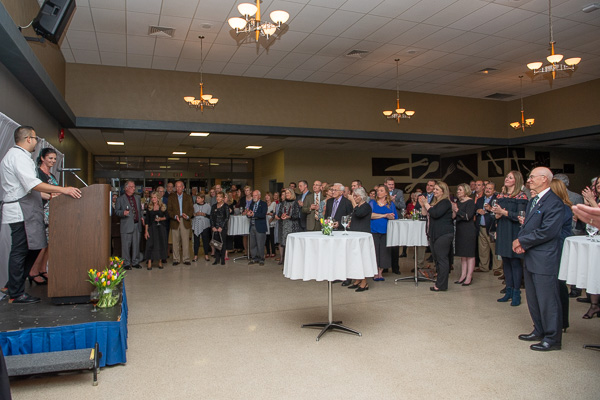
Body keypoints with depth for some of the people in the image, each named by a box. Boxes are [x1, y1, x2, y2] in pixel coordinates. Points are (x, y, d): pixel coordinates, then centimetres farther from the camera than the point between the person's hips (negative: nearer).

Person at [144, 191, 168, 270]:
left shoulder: (163, 207, 4)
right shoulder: (149, 207, 3)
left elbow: (166, 217, 11)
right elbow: (147, 220, 1)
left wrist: (161, 218, -10)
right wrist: (146, 231, -4)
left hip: (160, 228, 1)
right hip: (151, 228, -1)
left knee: (161, 244, 1)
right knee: (150, 244, -6)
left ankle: (160, 262, 15)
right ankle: (149, 263, -1)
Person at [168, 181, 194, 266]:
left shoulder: (188, 197, 9)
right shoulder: (171, 197, 7)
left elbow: (191, 209, 5)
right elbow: (169, 210, 1)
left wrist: (188, 216, -15)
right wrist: (175, 216, -16)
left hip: (185, 221, 0)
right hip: (175, 221, 0)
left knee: (186, 241, -1)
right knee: (175, 242, 2)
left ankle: (186, 259, 6)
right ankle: (176, 259, 11)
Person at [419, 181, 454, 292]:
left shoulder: (445, 202, -9)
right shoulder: (436, 202, 20)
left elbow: (436, 214, -21)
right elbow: (428, 215, 20)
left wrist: (426, 204, -13)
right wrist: (423, 205, 8)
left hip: (443, 234, -10)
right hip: (435, 234, 10)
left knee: (442, 259, -8)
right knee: (437, 259, 12)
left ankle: (441, 285, -4)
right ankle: (440, 282, 20)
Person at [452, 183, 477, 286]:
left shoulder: (470, 202, -7)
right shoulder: (458, 202, 14)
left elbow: (468, 216, -17)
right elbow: (454, 217, 11)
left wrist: (457, 210, -18)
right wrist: (453, 211, -7)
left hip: (469, 231, -8)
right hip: (460, 230, 8)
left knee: (470, 254, -3)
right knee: (462, 255, 10)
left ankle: (469, 277, 0)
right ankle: (463, 275, 15)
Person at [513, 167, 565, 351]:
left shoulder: (554, 202, -16)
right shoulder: (533, 201, 15)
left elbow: (547, 231, -22)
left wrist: (521, 241, -13)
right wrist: (520, 241, -3)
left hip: (544, 260, -10)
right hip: (530, 257, 10)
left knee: (547, 300, 0)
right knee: (533, 299, 18)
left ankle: (552, 338, 13)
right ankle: (539, 331, 32)